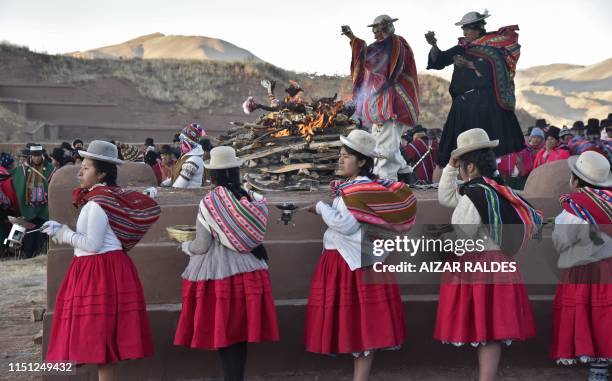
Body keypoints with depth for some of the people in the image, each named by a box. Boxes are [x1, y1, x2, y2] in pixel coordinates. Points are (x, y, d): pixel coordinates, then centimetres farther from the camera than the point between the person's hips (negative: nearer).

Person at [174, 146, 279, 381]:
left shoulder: (209, 202, -13)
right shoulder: (253, 199, 0)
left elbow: (202, 246, -9)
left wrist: (185, 246, 11)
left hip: (219, 272, -5)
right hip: (248, 270, 5)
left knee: (223, 333, 3)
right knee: (241, 331, 12)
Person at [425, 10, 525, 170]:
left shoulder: (493, 46, 2)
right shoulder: (463, 48, 16)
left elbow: (496, 71, -10)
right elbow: (438, 61, 12)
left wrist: (469, 65, -15)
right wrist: (434, 45, -7)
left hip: (486, 102, -5)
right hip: (464, 104, 5)